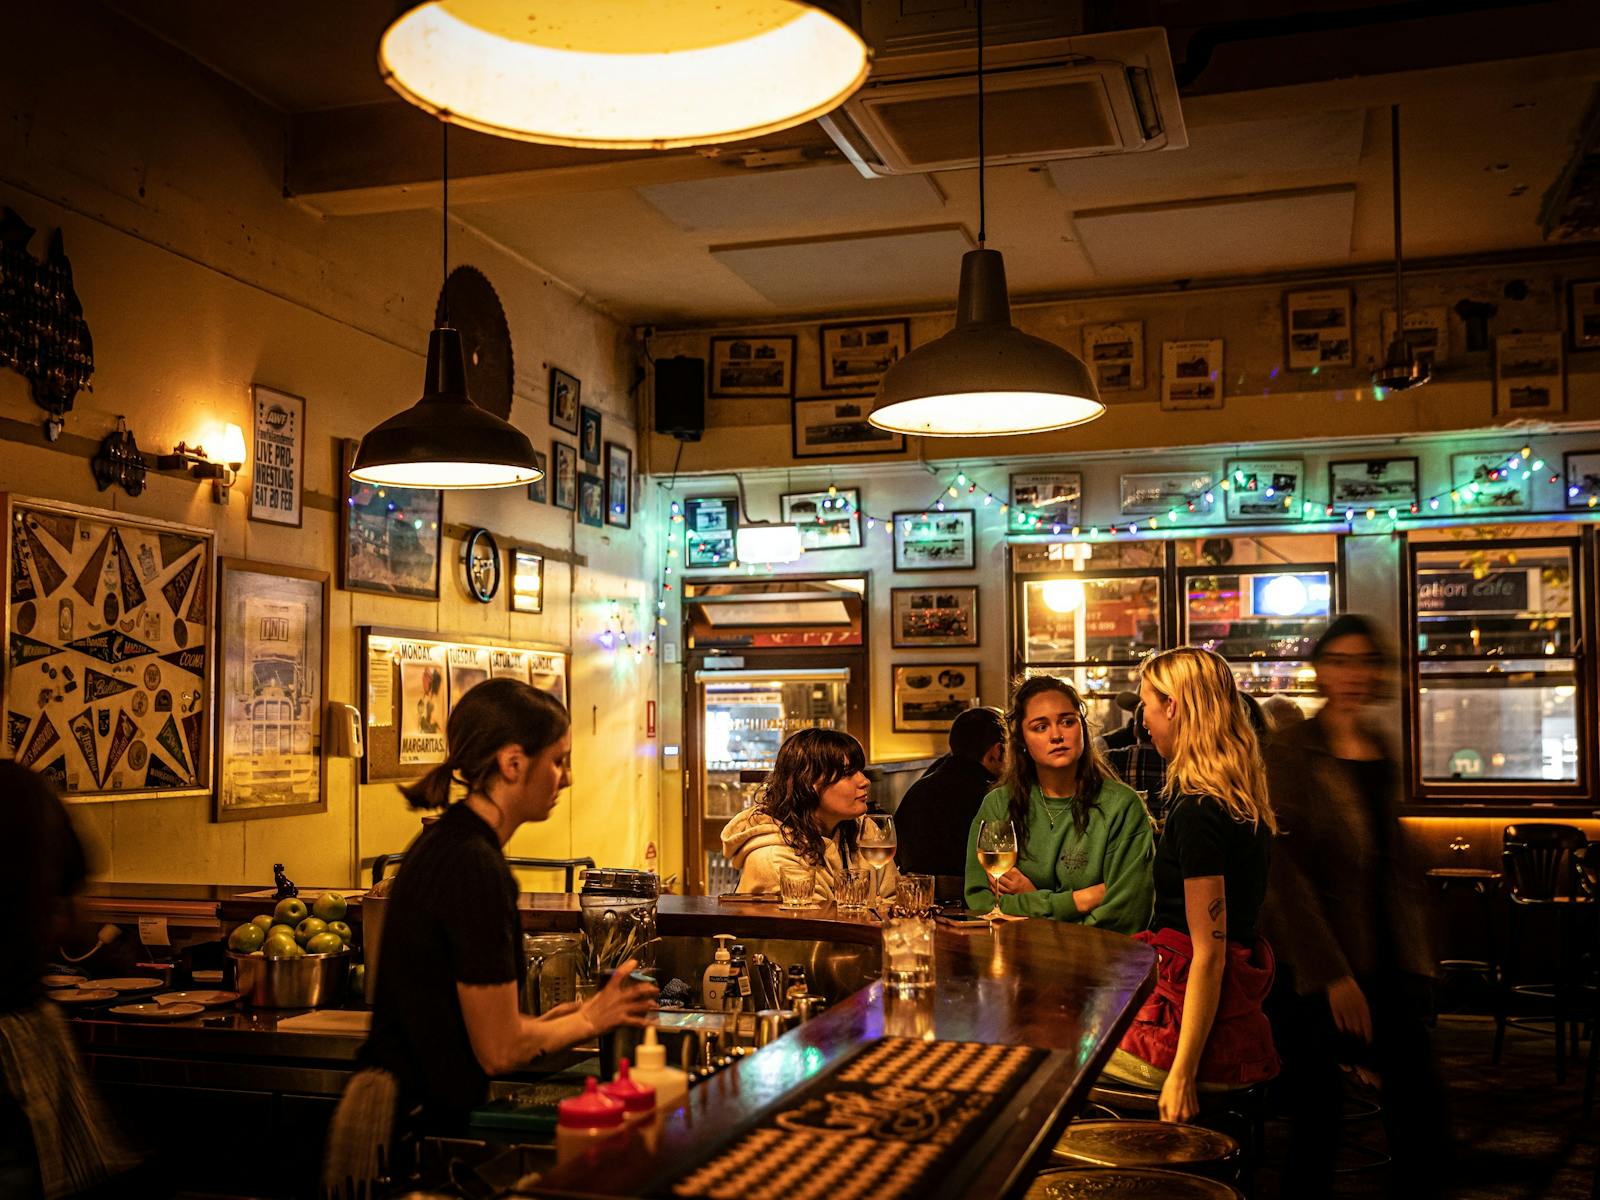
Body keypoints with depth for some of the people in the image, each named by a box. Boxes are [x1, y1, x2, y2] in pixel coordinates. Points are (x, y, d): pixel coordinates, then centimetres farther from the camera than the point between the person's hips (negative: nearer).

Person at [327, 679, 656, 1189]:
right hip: (432, 1120, -9)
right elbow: (500, 1049, -16)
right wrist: (590, 1019, 0)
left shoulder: (442, 842, 9)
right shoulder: (475, 868, -20)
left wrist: (560, 1018, 15)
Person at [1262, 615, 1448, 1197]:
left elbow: (1398, 862, 17)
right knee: (1317, 1122, 2)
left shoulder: (1383, 751, 10)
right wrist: (1332, 975, -17)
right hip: (1315, 974, -5)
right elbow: (1285, 872, -14)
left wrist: (1415, 962, 9)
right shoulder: (1292, 751, -8)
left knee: (1421, 1121, 4)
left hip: (1387, 964, 5)